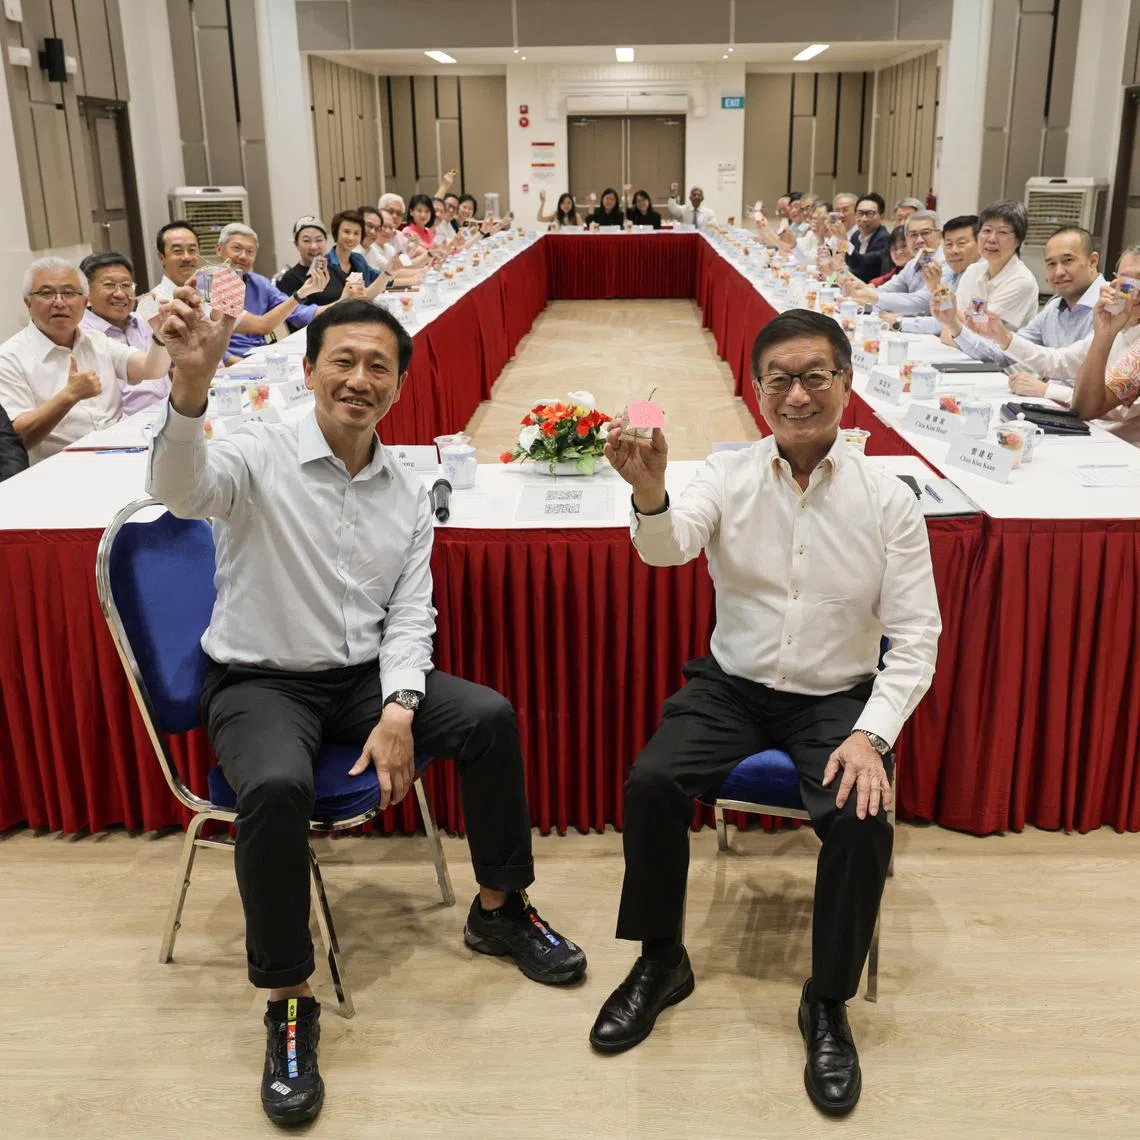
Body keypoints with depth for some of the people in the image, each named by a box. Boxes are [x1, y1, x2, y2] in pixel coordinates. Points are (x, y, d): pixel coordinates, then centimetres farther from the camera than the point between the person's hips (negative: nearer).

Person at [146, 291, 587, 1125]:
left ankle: (499, 908, 8)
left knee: (489, 716, -15)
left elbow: (409, 613, 2)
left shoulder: (408, 493, 3)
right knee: (277, 787, -34)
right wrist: (191, 386, -52)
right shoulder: (261, 458, -11)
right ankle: (289, 1001, -12)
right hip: (260, 682, -4)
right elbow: (180, 492, -34)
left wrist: (397, 709, -14)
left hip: (365, 676, 5)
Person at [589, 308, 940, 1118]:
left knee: (862, 819, -25)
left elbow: (916, 637, -6)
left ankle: (828, 1004, 2)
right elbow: (668, 547, -24)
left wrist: (871, 734, -19)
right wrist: (650, 492, -47)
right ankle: (661, 962, 6)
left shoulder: (888, 499, -7)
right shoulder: (730, 476, -4)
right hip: (733, 685, 1)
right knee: (650, 782, -20)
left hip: (839, 696, -1)